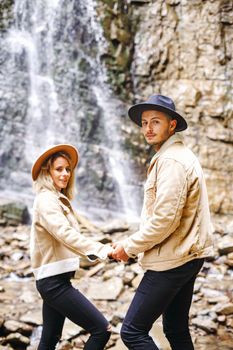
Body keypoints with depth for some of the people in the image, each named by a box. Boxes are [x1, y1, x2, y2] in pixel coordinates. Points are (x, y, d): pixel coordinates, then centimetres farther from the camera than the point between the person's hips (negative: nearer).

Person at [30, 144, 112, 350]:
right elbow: (65, 234, -28)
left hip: (54, 280, 10)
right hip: (54, 281, -10)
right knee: (101, 329, -11)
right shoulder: (46, 199, -14)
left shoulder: (59, 199, 15)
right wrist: (102, 250, -36)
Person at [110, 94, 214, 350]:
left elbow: (164, 219, -24)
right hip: (186, 256, 10)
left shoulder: (171, 161, -17)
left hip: (171, 261, -10)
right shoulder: (177, 155, 15)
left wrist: (130, 247, -11)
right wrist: (135, 244, 13)